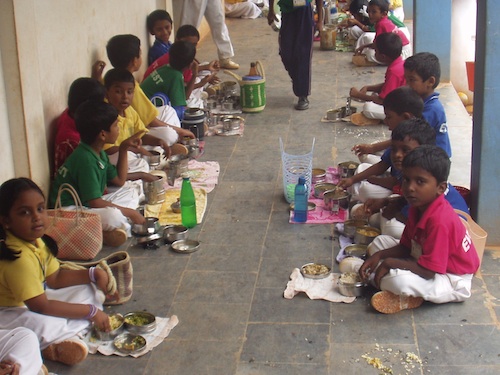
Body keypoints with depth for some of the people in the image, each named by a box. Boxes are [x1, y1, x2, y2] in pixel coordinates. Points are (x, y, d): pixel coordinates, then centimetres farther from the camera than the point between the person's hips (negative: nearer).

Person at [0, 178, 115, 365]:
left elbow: (55, 279, 8)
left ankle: (58, 336, -11)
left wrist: (93, 274, -6)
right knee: (45, 325, -42)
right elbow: (41, 307, -28)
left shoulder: (35, 240, -2)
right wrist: (91, 311, -20)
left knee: (91, 290, 8)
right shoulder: (18, 258, -30)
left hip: (31, 303, 10)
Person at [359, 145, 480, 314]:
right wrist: (380, 255, -10)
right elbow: (405, 247, 8)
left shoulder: (439, 221, -30)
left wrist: (390, 263, -20)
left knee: (397, 280, -36)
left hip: (453, 283, -10)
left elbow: (428, 271, -29)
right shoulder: (418, 207, -1)